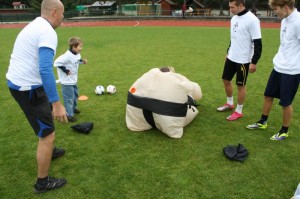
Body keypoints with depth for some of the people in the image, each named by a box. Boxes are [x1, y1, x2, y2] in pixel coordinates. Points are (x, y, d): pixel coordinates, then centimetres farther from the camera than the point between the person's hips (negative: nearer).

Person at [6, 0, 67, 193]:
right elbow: (45, 70, -31)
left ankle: (49, 152, 50)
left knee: (48, 115, 30)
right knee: (48, 135, -2)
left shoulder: (34, 26, 13)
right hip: (28, 88, -11)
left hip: (17, 82, 11)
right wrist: (57, 103, -32)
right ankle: (43, 182, 14)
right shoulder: (47, 32, -19)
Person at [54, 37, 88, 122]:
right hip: (67, 82, -9)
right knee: (69, 99, -1)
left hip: (74, 80, 9)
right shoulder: (67, 56, -28)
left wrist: (82, 61, 0)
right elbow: (57, 62, -27)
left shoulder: (77, 54, -1)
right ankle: (69, 115, 10)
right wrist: (65, 70, -25)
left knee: (75, 95, 24)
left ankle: (73, 108, 45)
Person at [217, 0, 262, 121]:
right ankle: (229, 104, 36)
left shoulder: (252, 20, -18)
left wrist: (254, 62, -19)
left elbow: (257, 43, -18)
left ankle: (239, 111, 19)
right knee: (226, 80, 15)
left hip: (243, 60, -8)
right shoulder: (234, 18, 7)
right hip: (231, 57, 8)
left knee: (240, 85, 3)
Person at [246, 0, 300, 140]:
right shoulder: (285, 20, 8)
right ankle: (263, 122, 37)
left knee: (285, 103, 6)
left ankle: (284, 131, 27)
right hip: (278, 67, 8)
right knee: (268, 95, 18)